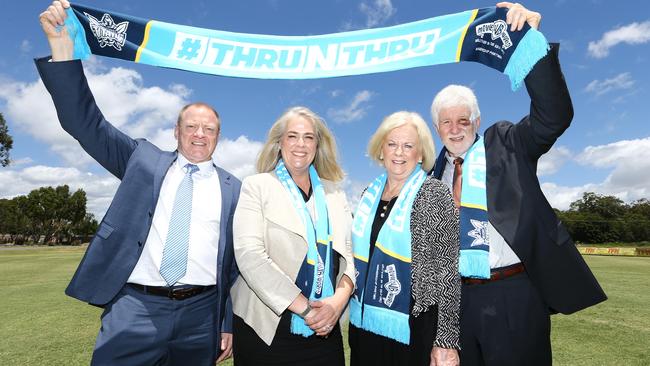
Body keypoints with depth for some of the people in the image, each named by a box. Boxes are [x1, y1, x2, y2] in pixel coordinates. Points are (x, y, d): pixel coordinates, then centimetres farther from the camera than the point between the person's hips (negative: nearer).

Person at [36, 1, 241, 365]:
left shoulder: (233, 189, 4)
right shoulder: (144, 160, 7)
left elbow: (235, 263, 5)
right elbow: (87, 123, 1)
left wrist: (229, 325, 5)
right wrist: (62, 45, -9)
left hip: (201, 314, 1)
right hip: (135, 308, 0)